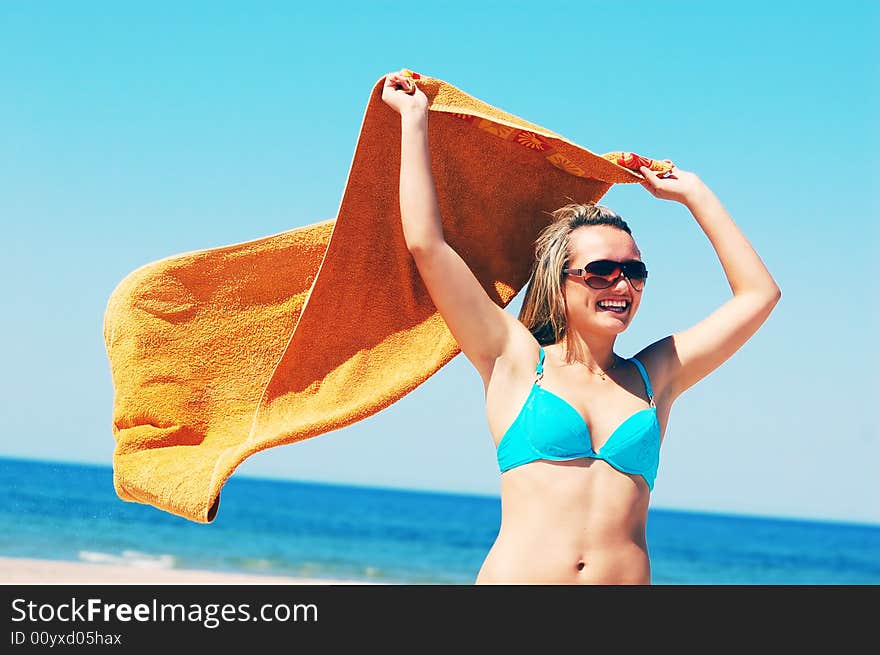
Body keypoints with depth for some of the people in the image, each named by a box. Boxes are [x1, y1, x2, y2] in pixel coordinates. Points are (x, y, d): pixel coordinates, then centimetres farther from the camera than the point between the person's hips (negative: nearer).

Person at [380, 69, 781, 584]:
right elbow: (427, 244, 2)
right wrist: (415, 117, 8)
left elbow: (758, 295, 20)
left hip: (629, 577, 3)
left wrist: (691, 192, 23)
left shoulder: (653, 377, 15)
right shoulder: (516, 360, 8)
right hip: (514, 577, -3)